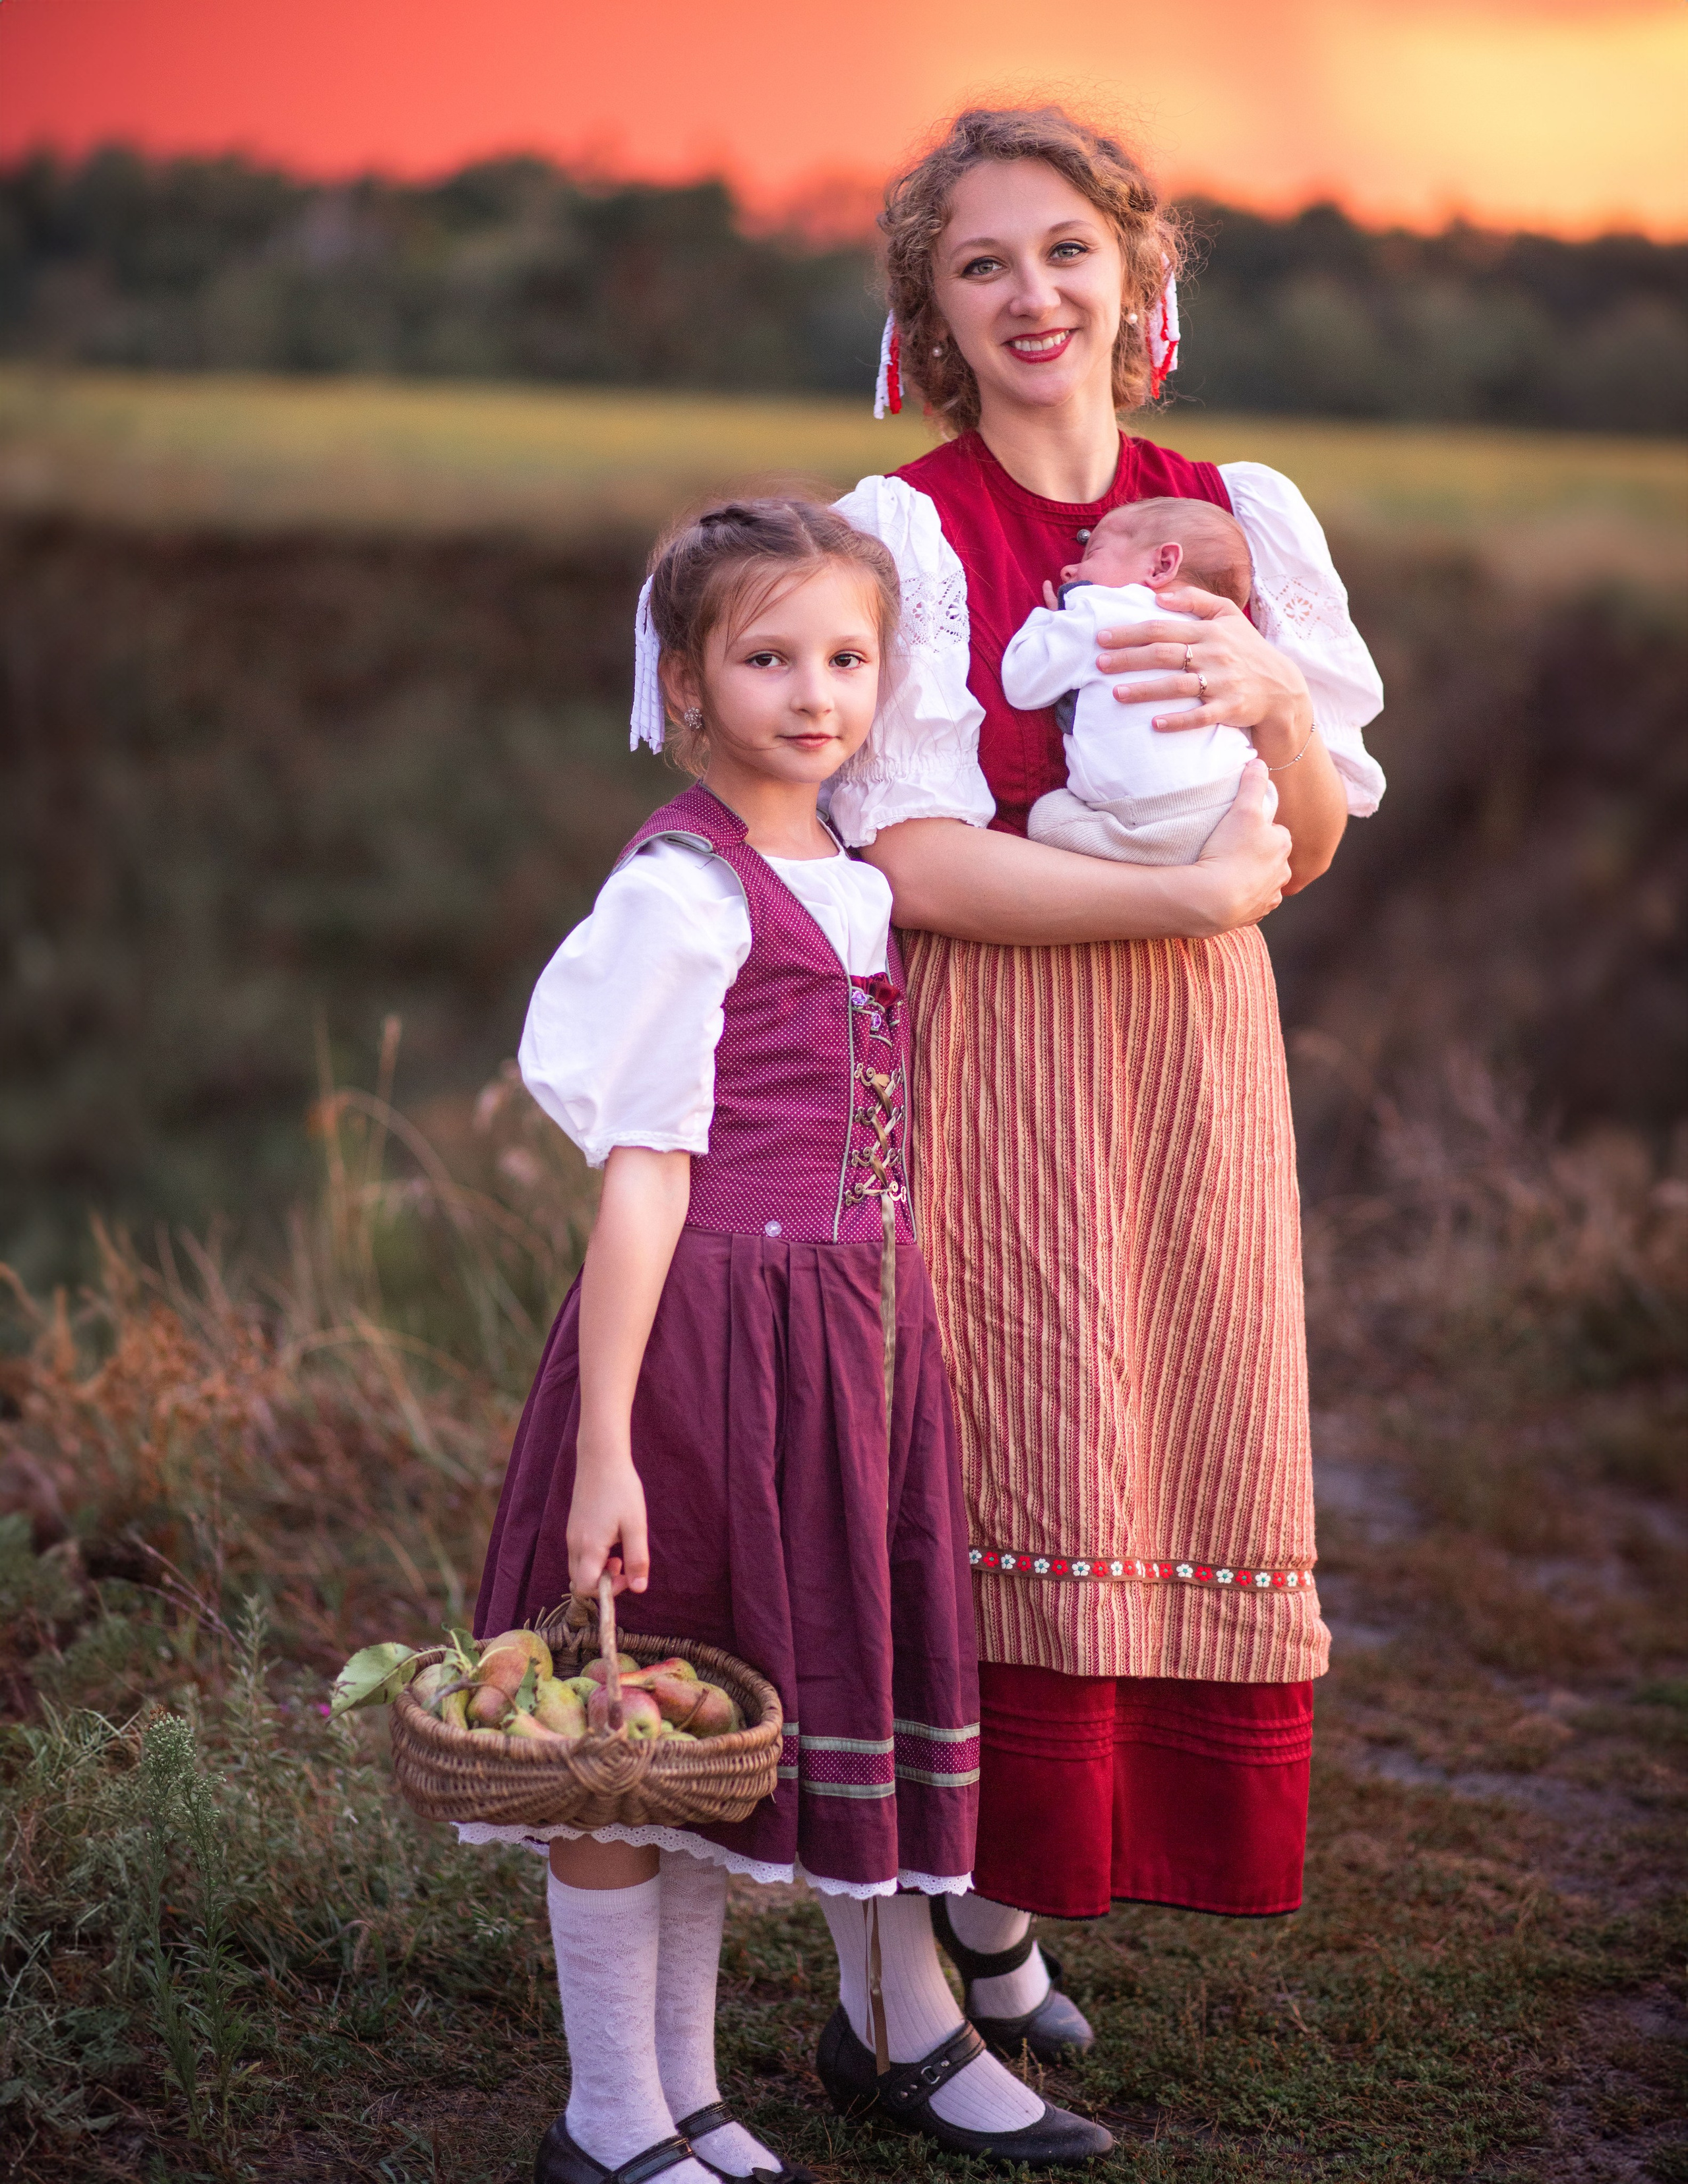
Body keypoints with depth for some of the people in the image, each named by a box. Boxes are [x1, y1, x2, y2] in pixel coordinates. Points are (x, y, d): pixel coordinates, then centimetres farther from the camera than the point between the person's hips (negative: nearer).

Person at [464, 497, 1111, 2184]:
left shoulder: (862, 883, 11)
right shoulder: (682, 890, -12)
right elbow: (642, 1173, -16)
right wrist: (601, 1448, -17)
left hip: (857, 1329, 8)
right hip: (710, 1325, -8)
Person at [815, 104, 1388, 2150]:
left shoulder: (1242, 514, 10)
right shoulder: (904, 529, -3)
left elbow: (1311, 844, 8)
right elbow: (920, 862, -12)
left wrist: (1268, 694, -11)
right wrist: (1195, 887, -15)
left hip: (1194, 1064, 5)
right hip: (990, 1068, -4)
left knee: (1194, 1500, 5)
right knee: (1018, 1501, -6)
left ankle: (991, 1912, 21)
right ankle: (968, 1913, 11)